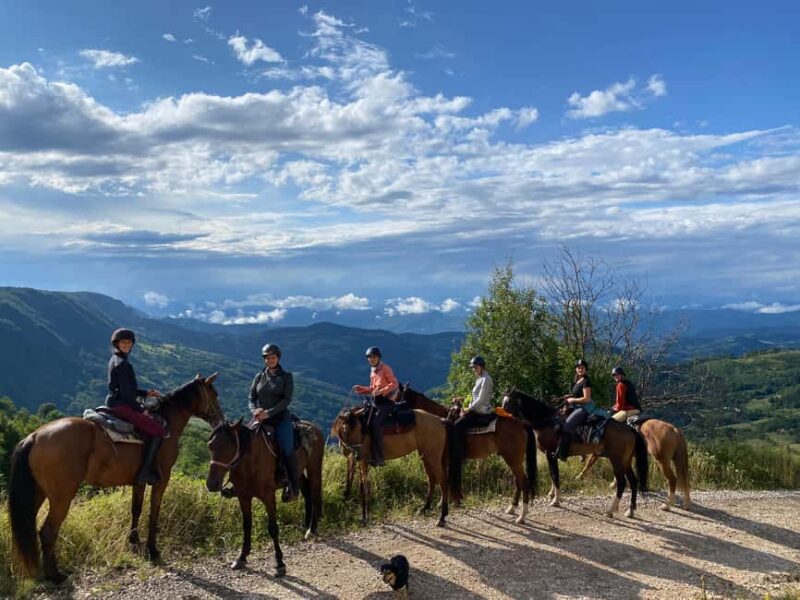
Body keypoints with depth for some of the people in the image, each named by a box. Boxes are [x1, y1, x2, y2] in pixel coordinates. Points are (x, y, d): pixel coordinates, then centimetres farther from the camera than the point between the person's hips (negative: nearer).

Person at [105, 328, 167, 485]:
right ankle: (144, 473, -15)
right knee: (159, 430, -12)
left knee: (152, 421, 22)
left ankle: (146, 467, 20)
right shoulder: (122, 364, -17)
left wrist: (146, 393, 15)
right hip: (121, 406, -11)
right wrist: (141, 409, -9)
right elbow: (126, 394, -19)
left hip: (115, 404, 11)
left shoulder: (115, 360, 14)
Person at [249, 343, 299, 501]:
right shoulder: (259, 377, 12)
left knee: (287, 448, -23)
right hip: (260, 418, 4)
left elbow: (287, 399, -7)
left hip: (280, 418, -3)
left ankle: (294, 485, -7)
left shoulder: (286, 376, 3)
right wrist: (255, 410, -12)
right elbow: (252, 398, 10)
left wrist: (269, 413, -17)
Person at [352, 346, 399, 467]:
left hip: (386, 401, -8)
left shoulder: (385, 368, -8)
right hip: (376, 401, 8)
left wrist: (381, 391, -25)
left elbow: (394, 383, -14)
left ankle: (379, 458, -21)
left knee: (375, 424, -23)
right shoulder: (372, 371, 15)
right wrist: (360, 389, 6)